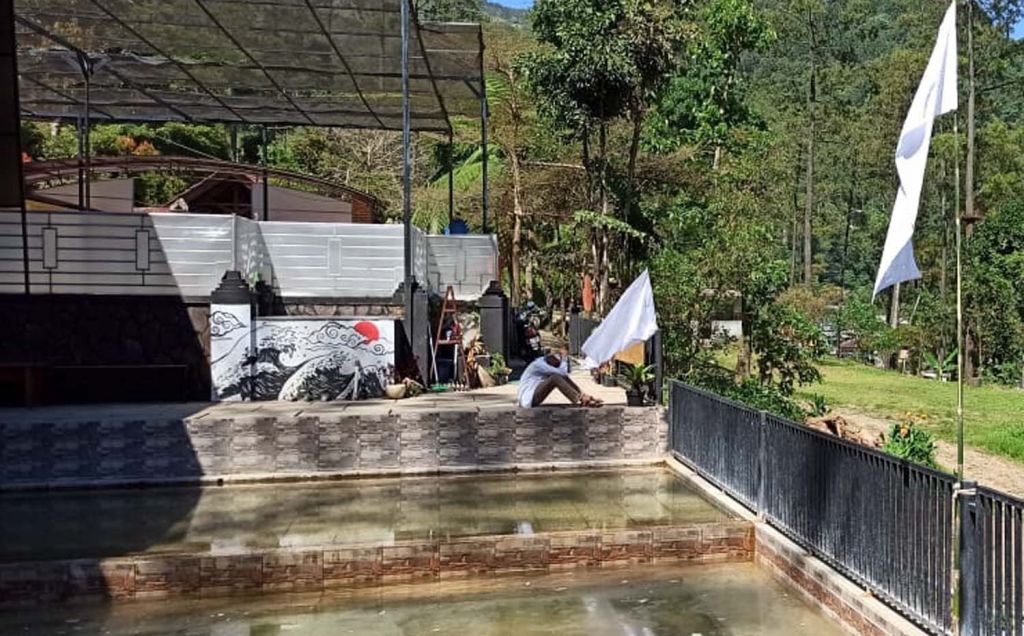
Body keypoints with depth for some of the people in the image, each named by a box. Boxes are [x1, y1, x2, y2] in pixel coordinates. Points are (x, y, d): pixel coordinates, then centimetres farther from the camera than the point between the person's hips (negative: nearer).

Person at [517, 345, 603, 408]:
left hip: (534, 398, 9)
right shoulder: (539, 364, -20)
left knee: (563, 378, -1)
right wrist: (564, 357, -14)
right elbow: (562, 372, -24)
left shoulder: (547, 363, 8)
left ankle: (585, 399, -8)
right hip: (528, 400, -9)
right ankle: (580, 401, -28)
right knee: (555, 378, -28)